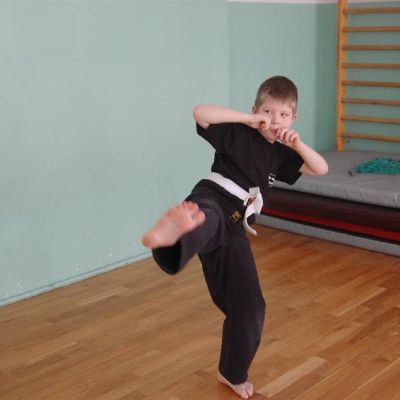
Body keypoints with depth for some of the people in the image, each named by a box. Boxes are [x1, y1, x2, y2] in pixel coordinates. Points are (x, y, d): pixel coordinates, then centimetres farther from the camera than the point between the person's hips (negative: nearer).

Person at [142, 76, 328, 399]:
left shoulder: (280, 154, 18)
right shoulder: (238, 133, 2)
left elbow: (321, 169, 13)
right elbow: (201, 112, -11)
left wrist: (297, 144, -4)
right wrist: (249, 118, -9)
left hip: (234, 226, 6)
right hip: (210, 202, -6)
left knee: (248, 306, 9)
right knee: (205, 221, -47)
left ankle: (232, 373, 31)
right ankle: (173, 231, -88)